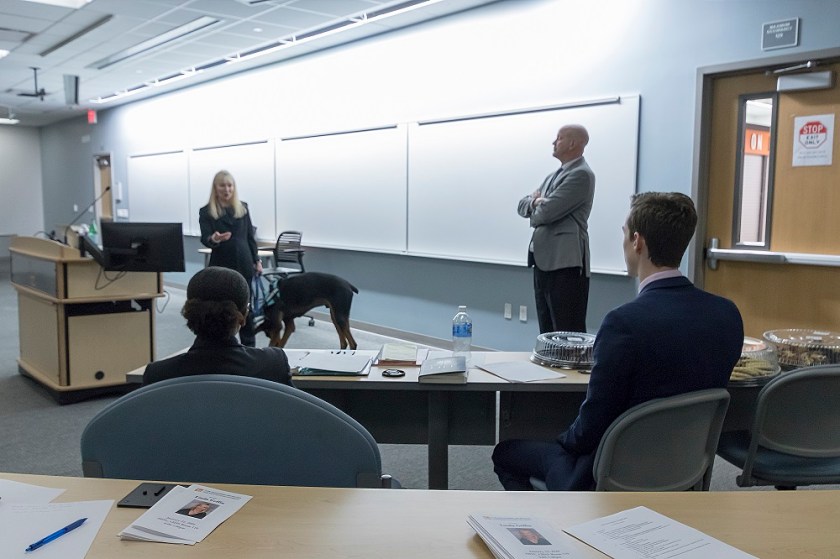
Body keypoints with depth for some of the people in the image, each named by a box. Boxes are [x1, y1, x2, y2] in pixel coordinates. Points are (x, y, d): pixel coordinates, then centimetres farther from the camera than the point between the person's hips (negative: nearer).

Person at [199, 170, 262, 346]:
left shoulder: (243, 208, 6)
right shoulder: (206, 211, -3)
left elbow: (250, 236, 10)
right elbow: (204, 239, -11)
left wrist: (257, 260, 7)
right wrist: (214, 239, -34)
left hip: (244, 263, 2)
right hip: (221, 265, -2)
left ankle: (249, 344, 18)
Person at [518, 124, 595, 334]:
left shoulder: (581, 174, -10)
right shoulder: (554, 176, 19)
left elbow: (546, 212, -18)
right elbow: (523, 205, 17)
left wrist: (537, 203, 5)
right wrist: (536, 201, -5)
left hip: (566, 263, -9)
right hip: (544, 261, 9)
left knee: (568, 333, -7)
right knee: (547, 331, 15)